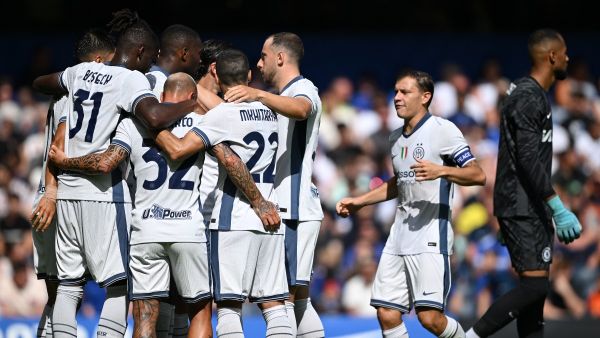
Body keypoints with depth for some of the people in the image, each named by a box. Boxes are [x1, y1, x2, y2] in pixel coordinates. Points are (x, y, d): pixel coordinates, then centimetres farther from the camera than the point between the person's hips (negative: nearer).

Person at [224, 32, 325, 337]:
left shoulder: (303, 90, -9)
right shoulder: (283, 98, 23)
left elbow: (299, 109, -33)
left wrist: (258, 94, -49)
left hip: (295, 211, -10)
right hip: (285, 209, 10)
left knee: (284, 296, -14)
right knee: (297, 298, 10)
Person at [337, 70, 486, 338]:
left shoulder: (442, 130, -7)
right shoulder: (396, 138, 16)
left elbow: (478, 175, -13)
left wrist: (441, 171, -27)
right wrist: (358, 202, 27)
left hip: (431, 236, -7)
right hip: (400, 235, 7)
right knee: (387, 314, 0)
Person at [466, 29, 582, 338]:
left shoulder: (533, 95, 17)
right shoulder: (528, 98, -16)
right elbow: (528, 159, -23)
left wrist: (550, 208, 25)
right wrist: (557, 208, -25)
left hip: (531, 207, 10)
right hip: (521, 207, -10)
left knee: (534, 287, 9)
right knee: (534, 284, -15)